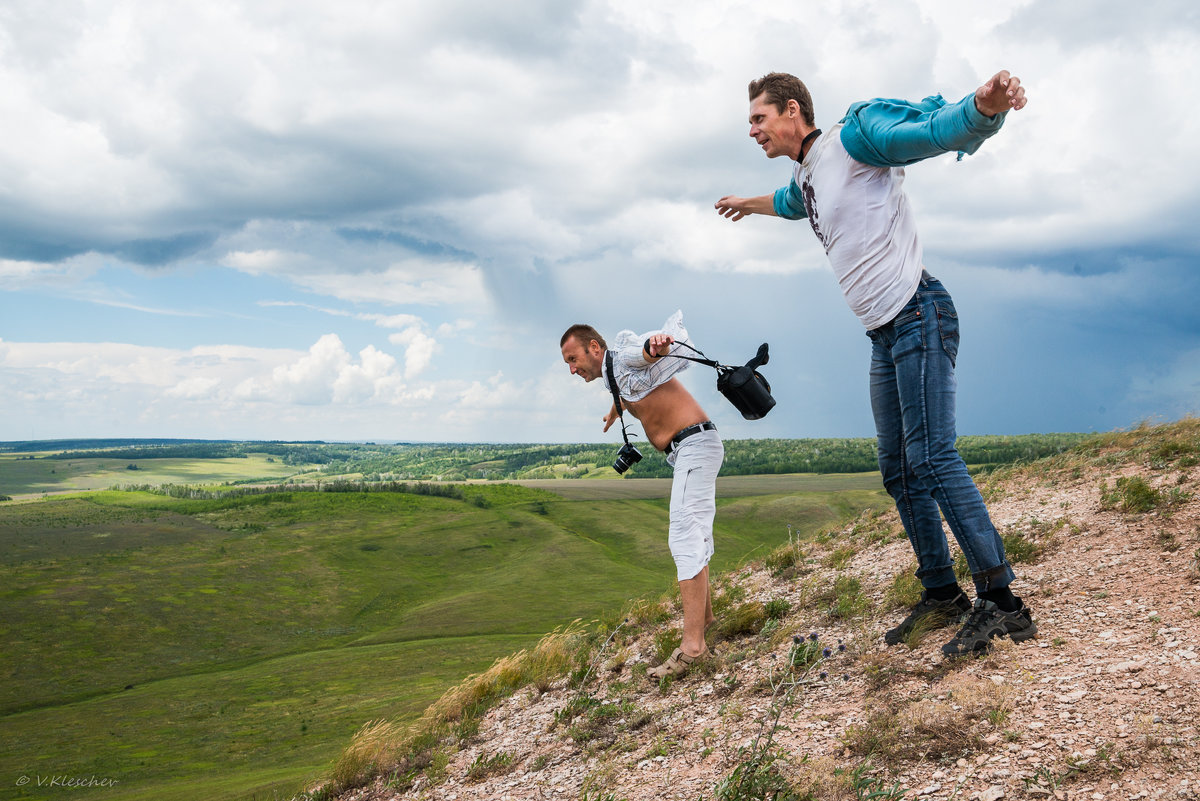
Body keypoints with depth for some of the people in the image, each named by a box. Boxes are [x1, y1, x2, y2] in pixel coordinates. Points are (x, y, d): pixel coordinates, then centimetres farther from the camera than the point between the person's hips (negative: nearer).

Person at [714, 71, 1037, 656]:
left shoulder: (855, 137, -6)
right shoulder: (805, 177, 20)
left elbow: (941, 129, -21)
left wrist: (985, 104, -43)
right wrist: (749, 204, 65)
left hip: (917, 316, -9)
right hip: (884, 336, 9)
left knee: (931, 457, -19)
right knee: (899, 470, 8)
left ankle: (1001, 602, -16)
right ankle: (940, 595, 15)